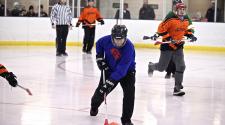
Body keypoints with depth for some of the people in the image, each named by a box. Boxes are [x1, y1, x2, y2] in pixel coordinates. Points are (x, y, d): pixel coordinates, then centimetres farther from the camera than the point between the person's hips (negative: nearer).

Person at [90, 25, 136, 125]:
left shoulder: (129, 47, -35)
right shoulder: (107, 40, -23)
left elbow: (122, 69, -38)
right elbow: (99, 44, 5)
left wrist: (110, 82, -42)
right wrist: (99, 57, -7)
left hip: (127, 71, -3)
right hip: (109, 68, 3)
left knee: (129, 92, -19)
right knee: (101, 90, 10)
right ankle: (94, 106, 44)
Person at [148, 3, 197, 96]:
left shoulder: (186, 21, 4)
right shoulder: (171, 19, -18)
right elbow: (161, 29, -18)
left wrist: (190, 35, 5)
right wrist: (168, 38, -25)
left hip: (178, 46, 6)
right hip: (167, 45, -6)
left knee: (181, 66, -4)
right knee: (162, 67, 5)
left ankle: (177, 88, 2)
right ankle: (151, 66, 42)